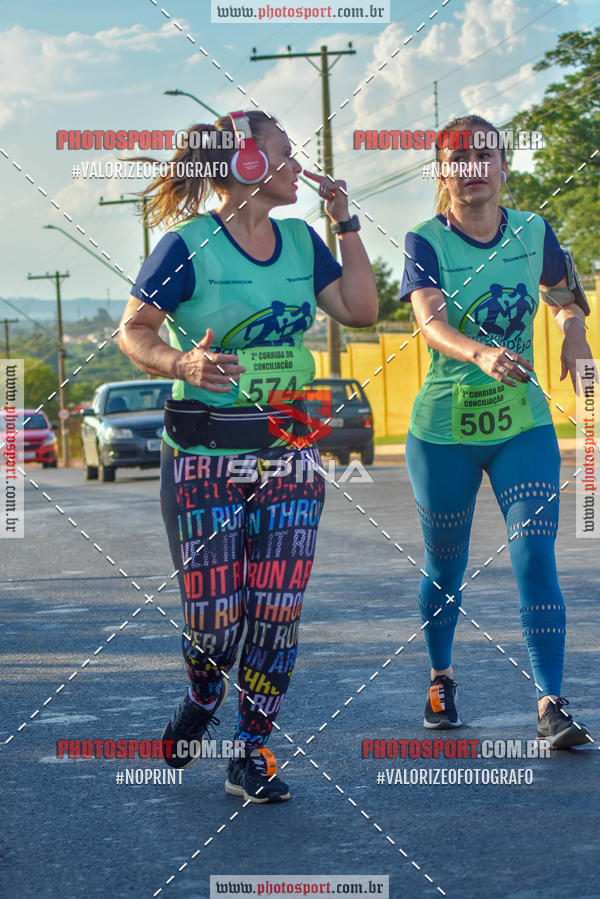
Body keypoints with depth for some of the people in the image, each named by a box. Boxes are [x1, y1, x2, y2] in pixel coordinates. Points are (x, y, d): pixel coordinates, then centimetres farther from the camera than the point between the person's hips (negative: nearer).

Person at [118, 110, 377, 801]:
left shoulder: (301, 243, 10)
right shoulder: (190, 244, -8)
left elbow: (361, 311, 8)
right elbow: (133, 330, -9)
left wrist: (345, 225, 4)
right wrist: (181, 363, -29)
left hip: (288, 455, 5)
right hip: (204, 457, -4)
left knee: (276, 609, -1)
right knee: (212, 615, -3)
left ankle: (251, 754, 10)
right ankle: (201, 700, 30)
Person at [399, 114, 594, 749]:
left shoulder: (534, 231, 0)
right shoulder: (425, 242, -11)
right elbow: (430, 324, -28)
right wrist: (480, 354, -48)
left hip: (523, 426, 2)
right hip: (444, 432, -1)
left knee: (535, 560, -12)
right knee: (445, 568, 13)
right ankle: (441, 678, 38)